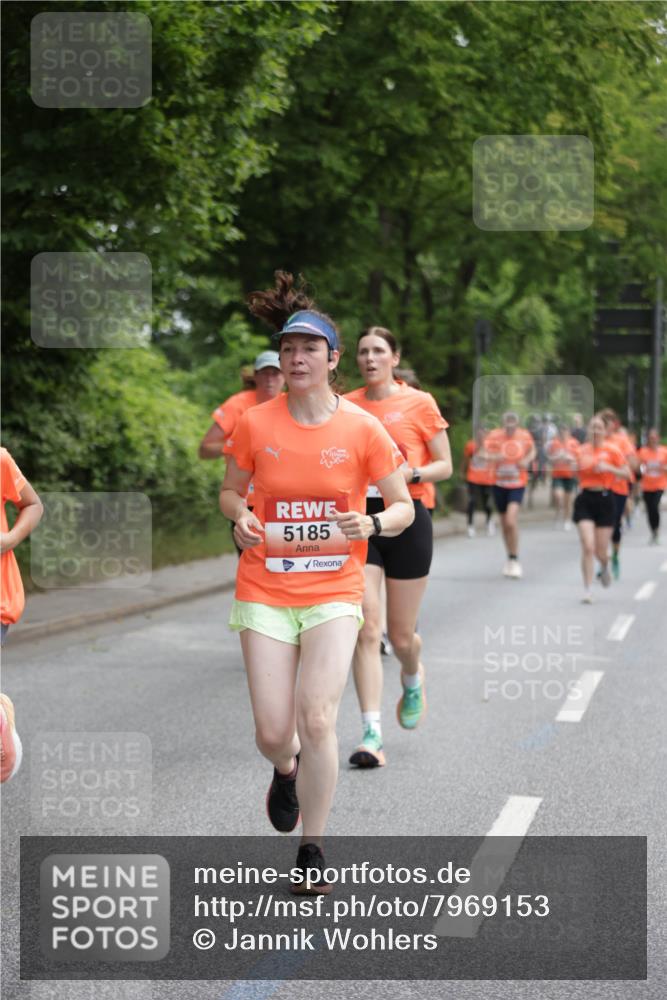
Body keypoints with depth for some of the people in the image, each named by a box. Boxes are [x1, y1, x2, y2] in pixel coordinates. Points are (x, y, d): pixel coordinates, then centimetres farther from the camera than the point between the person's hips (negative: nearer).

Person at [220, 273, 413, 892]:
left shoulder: (361, 429, -5)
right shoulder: (255, 424, -2)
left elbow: (404, 506, 3)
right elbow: (231, 491, 14)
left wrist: (372, 525, -19)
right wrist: (240, 518, -9)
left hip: (334, 591, -1)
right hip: (265, 591, 1)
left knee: (317, 719, -14)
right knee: (273, 733, -3)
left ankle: (312, 849, 6)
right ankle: (286, 771, 38)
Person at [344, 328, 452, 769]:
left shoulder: (419, 403, -1)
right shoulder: (346, 405, 7)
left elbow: (445, 466, 2)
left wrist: (410, 473, -16)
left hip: (407, 520, -2)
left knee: (401, 634, 7)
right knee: (366, 628, -10)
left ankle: (413, 679, 44)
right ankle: (372, 735, -10)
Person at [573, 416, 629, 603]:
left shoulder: (611, 449, -3)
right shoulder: (582, 451, 6)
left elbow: (627, 473, -4)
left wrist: (609, 468, -17)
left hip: (605, 499, -1)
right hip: (585, 499, 1)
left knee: (601, 551, 5)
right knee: (588, 547, -13)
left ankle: (605, 567, 43)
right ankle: (587, 591, -7)